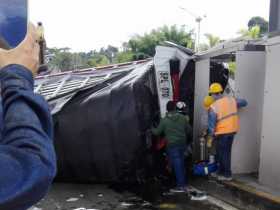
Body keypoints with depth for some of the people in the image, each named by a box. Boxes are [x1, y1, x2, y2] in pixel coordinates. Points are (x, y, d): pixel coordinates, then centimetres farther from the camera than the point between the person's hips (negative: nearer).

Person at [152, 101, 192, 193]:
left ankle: (181, 186, 3)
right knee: (181, 164, 16)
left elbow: (157, 132, 0)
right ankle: (184, 184, 24)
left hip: (172, 145, -4)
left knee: (177, 165, 0)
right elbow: (188, 130, 7)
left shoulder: (164, 120, -9)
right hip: (182, 144, 5)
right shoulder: (183, 117, 1)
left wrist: (152, 129, 21)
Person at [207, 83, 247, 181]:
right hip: (233, 130, 6)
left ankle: (227, 175, 16)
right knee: (226, 152, 17)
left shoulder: (213, 107, -17)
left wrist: (210, 137, -4)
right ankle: (221, 172, 28)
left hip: (222, 132, -6)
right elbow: (244, 102, 15)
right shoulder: (231, 99, -1)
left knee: (224, 153, 8)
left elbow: (212, 124, -14)